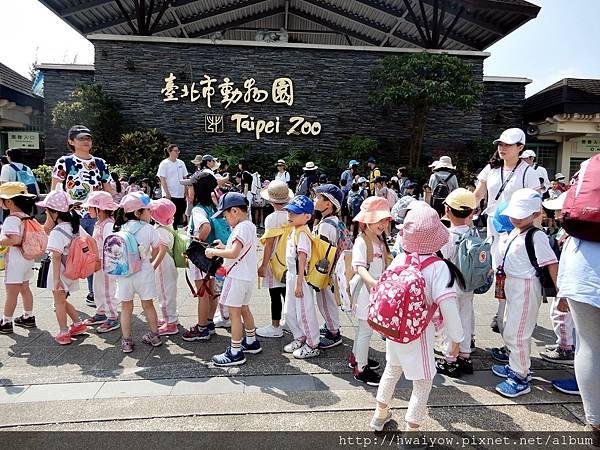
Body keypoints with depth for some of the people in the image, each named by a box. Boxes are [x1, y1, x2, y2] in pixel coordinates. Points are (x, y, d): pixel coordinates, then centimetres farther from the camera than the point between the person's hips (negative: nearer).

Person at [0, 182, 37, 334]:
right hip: (26, 258, 9)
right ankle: (28, 317, 28)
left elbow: (15, 240, -31)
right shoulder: (25, 217, 8)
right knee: (25, 289, 18)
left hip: (15, 260, -9)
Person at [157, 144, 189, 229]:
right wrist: (167, 193, -16)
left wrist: (186, 191, 6)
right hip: (169, 195, -5)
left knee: (179, 215, 6)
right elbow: (162, 180, -8)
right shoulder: (164, 163, -4)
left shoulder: (181, 163, 10)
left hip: (181, 194, 5)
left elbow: (185, 178, 13)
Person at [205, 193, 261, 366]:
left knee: (234, 313, -2)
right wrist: (224, 247, 8)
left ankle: (235, 352, 6)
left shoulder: (241, 227, -19)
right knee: (244, 309, 22)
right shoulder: (249, 225, 12)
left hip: (237, 277, -10)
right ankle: (251, 342, 36)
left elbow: (233, 253, -29)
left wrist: (214, 252, -17)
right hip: (247, 276, 10)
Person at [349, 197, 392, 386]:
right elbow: (359, 267, -32)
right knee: (366, 329, 0)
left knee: (365, 327, 21)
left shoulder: (380, 241, 9)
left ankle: (356, 356, 38)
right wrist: (373, 282, -48)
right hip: (365, 290, -9)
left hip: (377, 290, 9)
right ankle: (361, 369, 12)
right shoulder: (361, 241, -19)